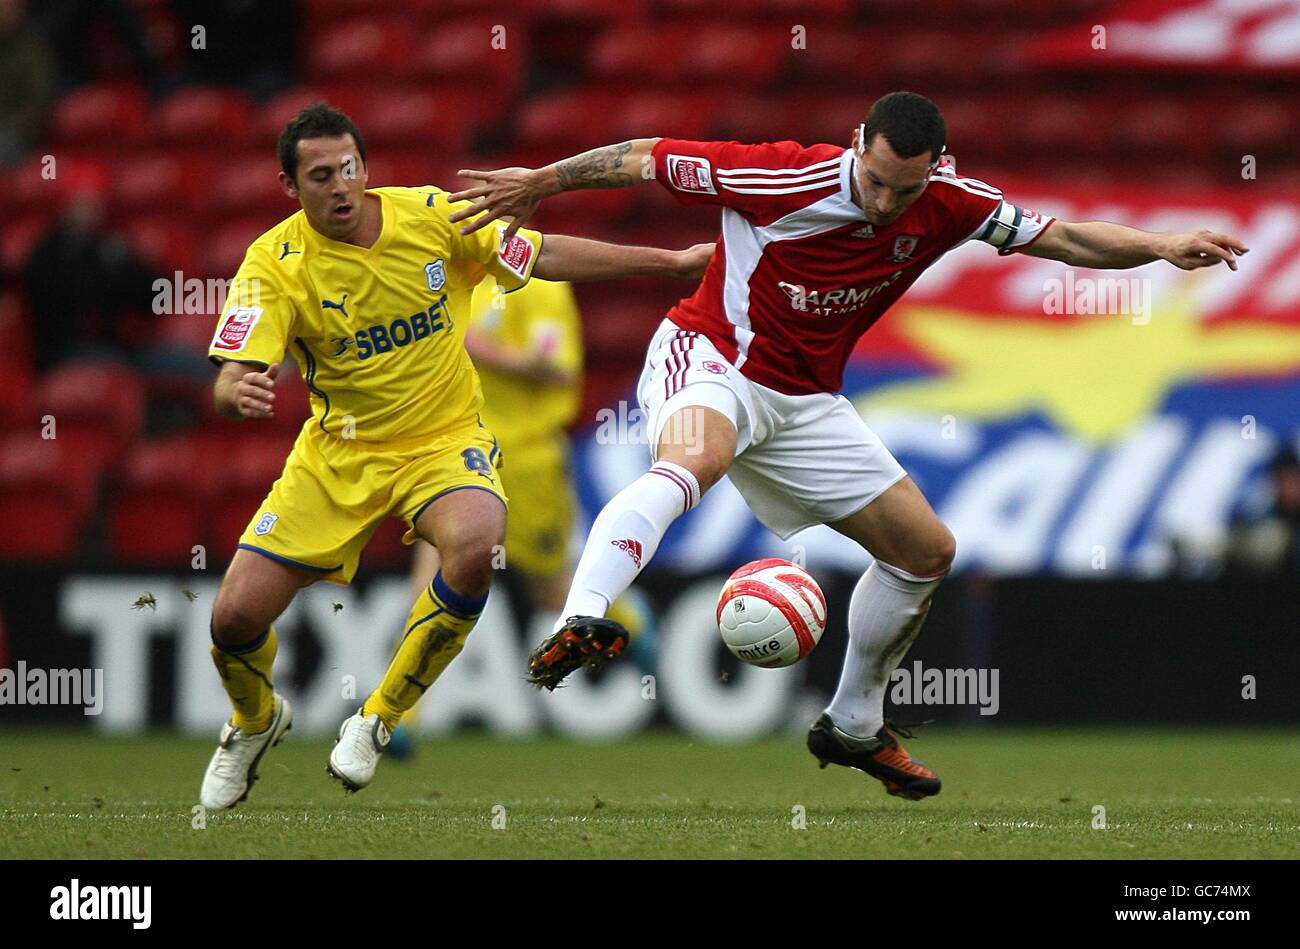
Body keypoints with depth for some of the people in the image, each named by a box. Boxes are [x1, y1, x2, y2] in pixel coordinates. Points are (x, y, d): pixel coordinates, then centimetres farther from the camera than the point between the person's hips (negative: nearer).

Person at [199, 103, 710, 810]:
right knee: (236, 617, -8)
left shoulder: (430, 216, -10)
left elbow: (549, 257, 1)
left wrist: (673, 262, 2)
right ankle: (255, 722, 32)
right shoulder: (274, 263, -14)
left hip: (444, 440, 0)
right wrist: (241, 393, -47)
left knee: (473, 546, -35)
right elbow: (229, 384, -22)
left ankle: (377, 720, -12)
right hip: (337, 454, 0)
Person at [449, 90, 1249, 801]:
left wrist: (1160, 247, -13)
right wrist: (543, 182, -6)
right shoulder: (785, 179, -23)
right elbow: (652, 159, -13)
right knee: (695, 460, -42)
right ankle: (581, 624, -59)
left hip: (806, 402, 7)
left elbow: (1064, 239, 1)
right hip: (711, 359, -7)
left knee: (928, 549, 8)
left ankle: (853, 726, 26)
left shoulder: (947, 207, -8)